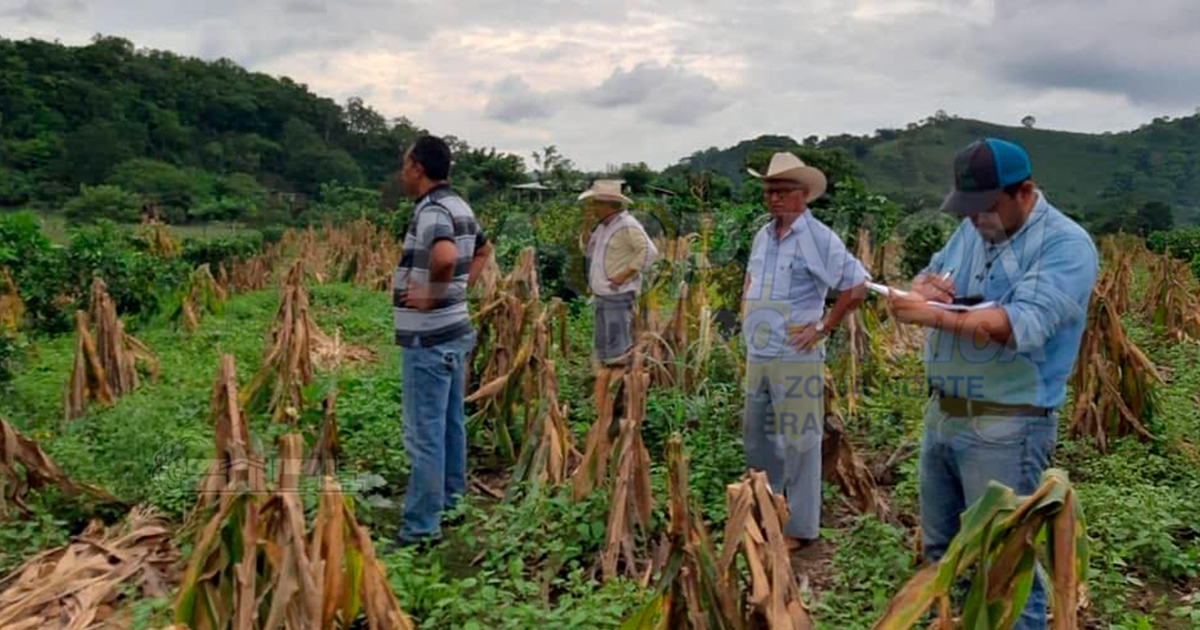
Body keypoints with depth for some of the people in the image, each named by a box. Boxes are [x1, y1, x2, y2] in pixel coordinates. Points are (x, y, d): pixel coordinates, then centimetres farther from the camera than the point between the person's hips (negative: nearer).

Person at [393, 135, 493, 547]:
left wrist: (433, 295, -23)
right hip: (454, 331, 10)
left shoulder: (432, 211, -19)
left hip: (429, 339, -10)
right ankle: (451, 499, 32)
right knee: (449, 422, 19)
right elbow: (483, 250, 28)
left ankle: (422, 526, 4)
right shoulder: (457, 206, 11)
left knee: (424, 433, -3)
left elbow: (445, 256, -40)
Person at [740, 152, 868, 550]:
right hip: (757, 356, 8)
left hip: (796, 359, -8)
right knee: (756, 437, 17)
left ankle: (801, 528, 13)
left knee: (798, 443, 1)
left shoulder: (818, 238, -12)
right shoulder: (762, 236, 10)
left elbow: (857, 286, -13)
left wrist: (824, 327, -12)